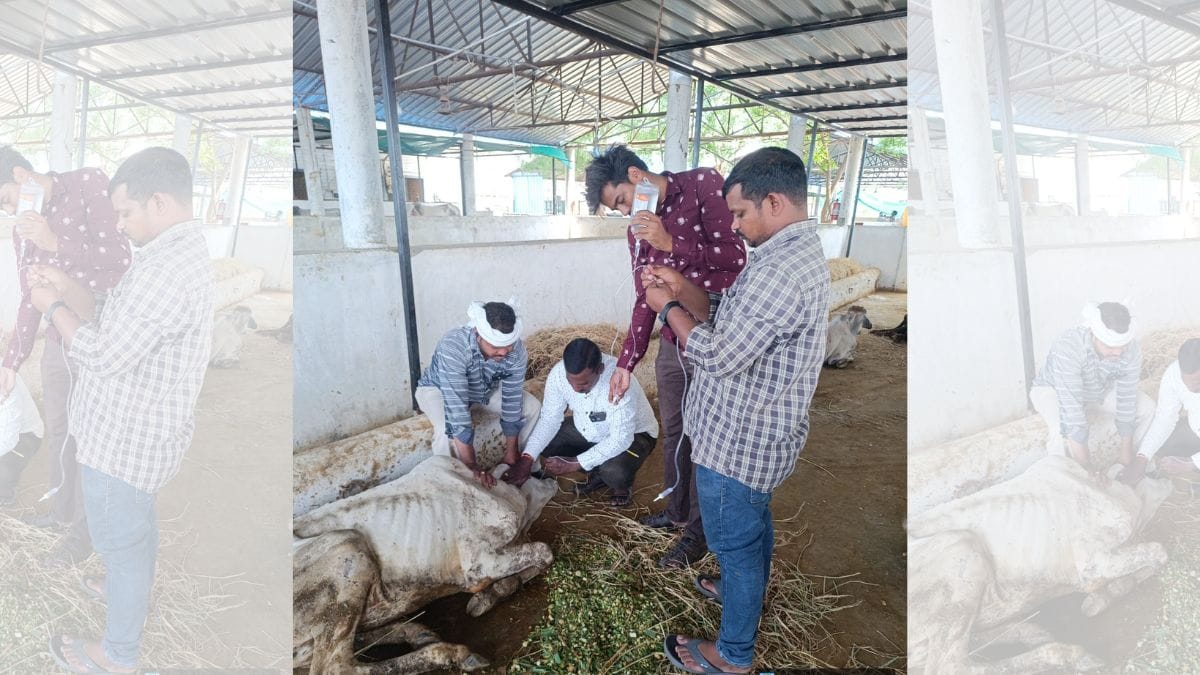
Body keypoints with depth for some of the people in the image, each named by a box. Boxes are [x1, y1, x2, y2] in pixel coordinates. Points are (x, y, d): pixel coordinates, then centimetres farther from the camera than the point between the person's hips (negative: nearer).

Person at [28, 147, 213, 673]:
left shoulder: (164, 266, -29)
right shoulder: (183, 252, 5)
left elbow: (100, 355, -26)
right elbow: (117, 334, 12)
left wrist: (52, 308, -10)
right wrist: (67, 292, 2)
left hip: (125, 439, -9)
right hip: (141, 431, 9)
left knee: (121, 539, 9)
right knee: (136, 528, 29)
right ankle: (131, 590, 53)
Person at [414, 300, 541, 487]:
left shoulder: (517, 350, -30)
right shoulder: (453, 347, -44)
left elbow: (512, 401, -21)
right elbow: (458, 411, -45)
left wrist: (512, 452, -16)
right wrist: (472, 466, -45)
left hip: (486, 388, 4)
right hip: (438, 389, -4)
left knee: (532, 407, -12)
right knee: (449, 427, -34)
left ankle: (520, 462, 10)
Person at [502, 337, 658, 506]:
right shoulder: (558, 373, -23)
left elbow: (620, 439, -34)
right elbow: (549, 419, -12)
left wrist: (575, 463, -32)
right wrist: (527, 458, -23)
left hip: (632, 433, -5)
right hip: (587, 429, 6)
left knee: (615, 472, -34)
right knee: (542, 442, -11)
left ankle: (623, 484, 5)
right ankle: (598, 473, 10)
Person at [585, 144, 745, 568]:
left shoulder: (702, 185, -10)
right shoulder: (638, 231, 9)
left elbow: (734, 256, -16)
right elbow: (644, 302, 13)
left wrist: (671, 243, -25)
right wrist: (625, 363, 12)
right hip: (672, 343, 7)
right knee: (673, 433, 19)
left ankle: (698, 532, 25)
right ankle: (677, 511, 41)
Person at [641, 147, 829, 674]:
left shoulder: (781, 269, -29)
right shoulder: (797, 253, 5)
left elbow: (717, 354, -28)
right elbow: (727, 319, 9)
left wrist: (667, 307, -14)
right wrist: (681, 286, -3)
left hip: (739, 442, -10)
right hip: (761, 433, 10)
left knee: (735, 540, 9)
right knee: (753, 525, 29)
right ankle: (745, 592, 53)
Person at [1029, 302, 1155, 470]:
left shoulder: (1131, 350, -26)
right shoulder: (1067, 348, -41)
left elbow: (1127, 399, -18)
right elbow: (1072, 407, -43)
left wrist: (1126, 452, -15)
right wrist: (1086, 467, -42)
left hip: (1098, 391, 5)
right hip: (1052, 389, -5)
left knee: (1147, 408, -11)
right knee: (1064, 426, -34)